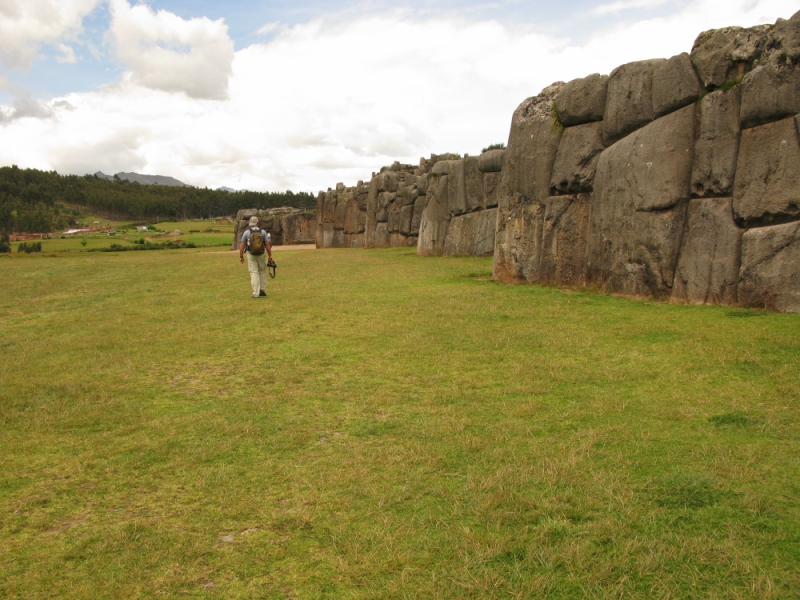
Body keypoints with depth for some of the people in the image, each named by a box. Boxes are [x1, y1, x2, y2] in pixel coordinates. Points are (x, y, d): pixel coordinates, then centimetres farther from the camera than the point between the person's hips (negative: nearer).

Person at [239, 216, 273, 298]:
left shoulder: (247, 232, -5)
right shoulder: (263, 232, -3)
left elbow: (242, 245, -5)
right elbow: (267, 245, -5)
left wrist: (241, 256, 4)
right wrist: (270, 255, 2)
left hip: (251, 255, -1)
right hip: (261, 254, 1)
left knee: (254, 273, 1)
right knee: (262, 271, 19)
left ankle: (256, 293, -4)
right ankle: (262, 290, 16)